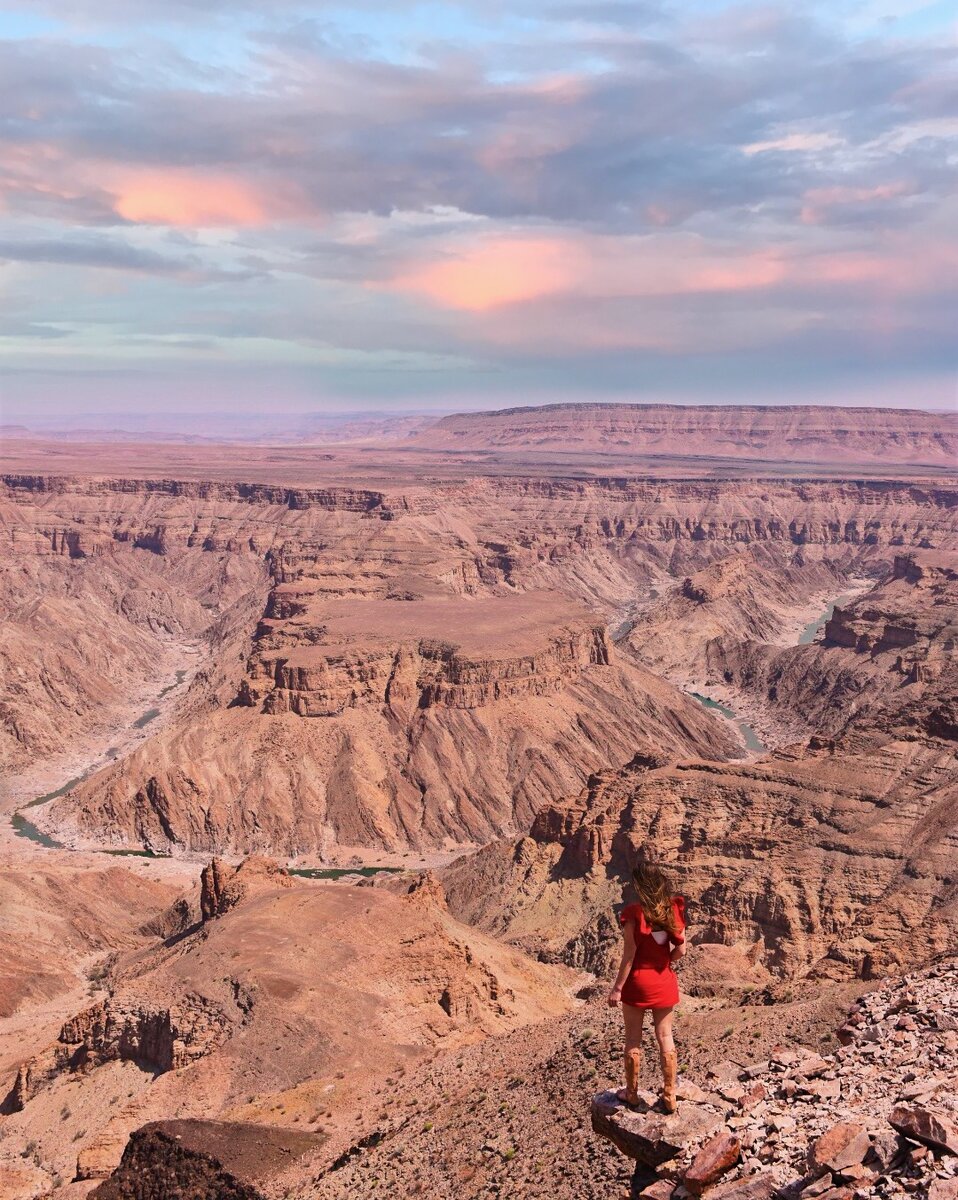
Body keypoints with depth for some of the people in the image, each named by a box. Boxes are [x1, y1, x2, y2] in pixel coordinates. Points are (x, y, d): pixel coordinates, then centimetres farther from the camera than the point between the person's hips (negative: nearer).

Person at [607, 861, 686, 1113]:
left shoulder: (634, 913, -19)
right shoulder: (673, 909, -6)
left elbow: (629, 954, -17)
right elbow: (680, 950, -2)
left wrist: (617, 988, -9)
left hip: (637, 981, -4)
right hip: (664, 982, 4)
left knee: (633, 1039, 12)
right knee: (665, 1038, 14)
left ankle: (631, 1093, 25)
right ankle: (669, 1097, 22)